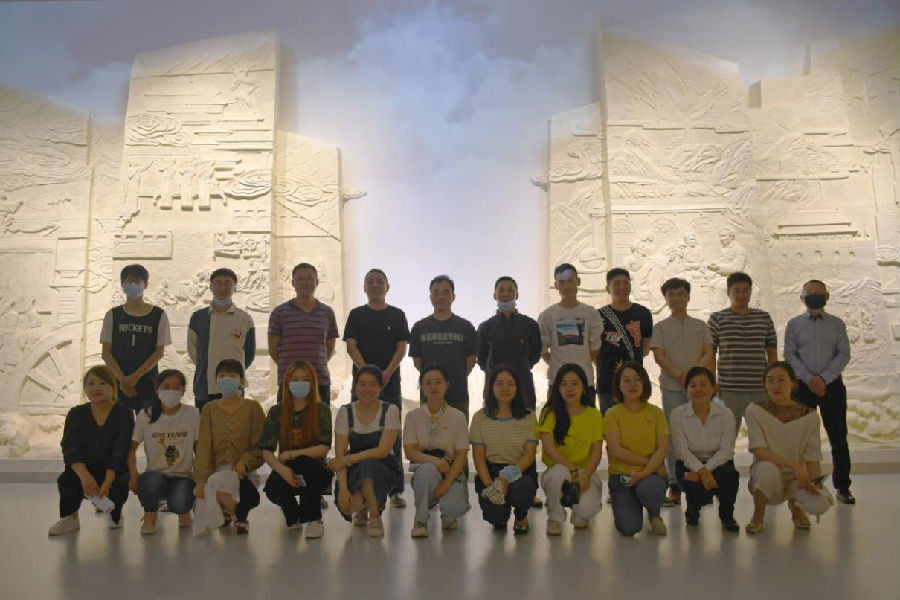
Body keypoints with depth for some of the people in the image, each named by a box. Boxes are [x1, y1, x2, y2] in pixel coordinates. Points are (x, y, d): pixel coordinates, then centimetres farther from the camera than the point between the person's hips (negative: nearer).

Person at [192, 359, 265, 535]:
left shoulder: (252, 407, 3)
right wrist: (201, 479, -11)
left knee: (216, 483, -33)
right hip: (216, 471, 3)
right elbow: (203, 446, 1)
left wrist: (244, 461, -18)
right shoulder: (209, 409, 12)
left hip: (243, 472, -3)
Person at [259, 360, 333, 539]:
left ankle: (314, 519, -13)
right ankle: (293, 515, 8)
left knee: (303, 463, -36)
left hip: (313, 471, -2)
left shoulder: (322, 410, -4)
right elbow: (266, 451, -6)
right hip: (286, 470, 2)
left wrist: (293, 454, -25)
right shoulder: (276, 412, 1)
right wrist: (281, 468, -26)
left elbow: (324, 449, -12)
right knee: (273, 489, -31)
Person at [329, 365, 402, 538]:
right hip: (355, 471, 2)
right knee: (347, 505, -28)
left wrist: (348, 459, -24)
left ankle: (375, 517, -13)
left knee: (368, 464, -36)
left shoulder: (390, 411, -10)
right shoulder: (345, 412, -5)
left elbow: (383, 451, -19)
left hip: (385, 468, -2)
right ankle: (361, 505, 13)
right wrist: (342, 488, -24)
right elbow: (340, 454, -11)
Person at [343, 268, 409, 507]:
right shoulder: (356, 315, 10)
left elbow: (402, 347, 2)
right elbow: (351, 346, 1)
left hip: (390, 381, 0)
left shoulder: (397, 315, 9)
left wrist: (387, 373, -13)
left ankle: (396, 489, 3)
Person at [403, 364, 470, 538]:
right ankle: (420, 521, -14)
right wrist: (435, 460, -27)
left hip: (452, 472, 0)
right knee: (428, 468, -37)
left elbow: (461, 454, -5)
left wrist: (447, 482, -20)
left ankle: (447, 517, 12)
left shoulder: (458, 416, 1)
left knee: (455, 507, -30)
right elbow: (409, 452, -8)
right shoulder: (413, 416, 2)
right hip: (423, 472, 0)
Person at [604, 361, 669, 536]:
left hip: (651, 473, 1)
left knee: (648, 489, -37)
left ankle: (654, 515, 2)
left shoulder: (656, 412, 2)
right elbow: (616, 450, -11)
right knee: (629, 528, -19)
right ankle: (622, 505, 19)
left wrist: (645, 472, -20)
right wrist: (647, 461, -14)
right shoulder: (613, 414, -2)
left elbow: (663, 449, -5)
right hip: (621, 474, -1)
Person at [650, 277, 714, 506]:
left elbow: (709, 355, 5)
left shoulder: (700, 326, 15)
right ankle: (674, 487, 2)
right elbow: (659, 356, -1)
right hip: (671, 387, -1)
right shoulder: (661, 327, 10)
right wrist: (679, 374, -13)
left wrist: (692, 371, -12)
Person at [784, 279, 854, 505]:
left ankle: (842, 486, 13)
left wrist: (824, 379, -12)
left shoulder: (837, 324, 8)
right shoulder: (794, 324, 6)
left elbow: (844, 354, 1)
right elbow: (790, 355, 0)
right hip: (803, 385, 0)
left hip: (832, 385, 1)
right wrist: (809, 379, -12)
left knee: (838, 437, 3)